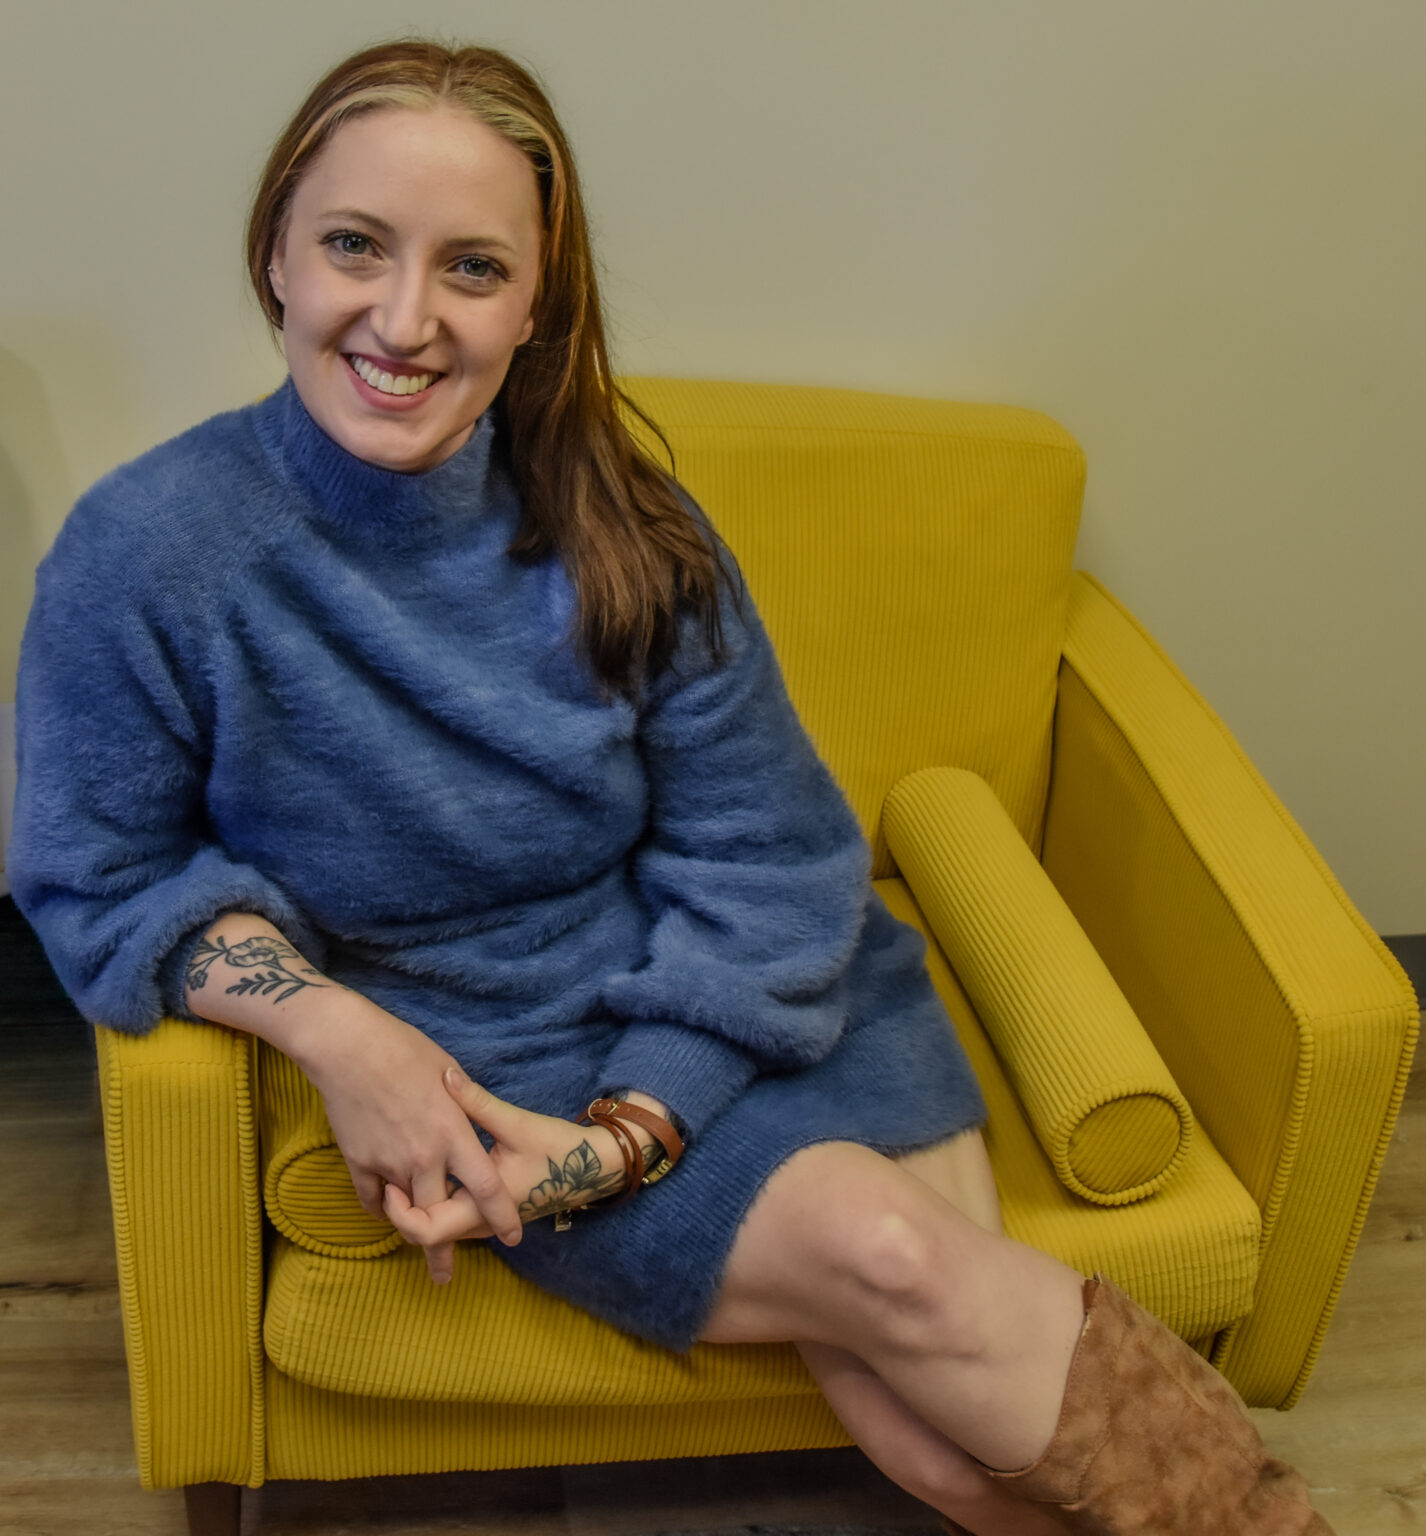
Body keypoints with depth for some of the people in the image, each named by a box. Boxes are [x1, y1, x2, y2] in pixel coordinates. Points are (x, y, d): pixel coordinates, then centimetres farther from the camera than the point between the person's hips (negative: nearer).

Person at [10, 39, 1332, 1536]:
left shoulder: (621, 531, -9)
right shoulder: (144, 555, -15)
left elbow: (766, 861, -5)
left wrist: (625, 1132, -17)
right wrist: (330, 1026, -19)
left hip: (740, 1011, 2)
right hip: (467, 1063, -2)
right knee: (891, 1258, -22)